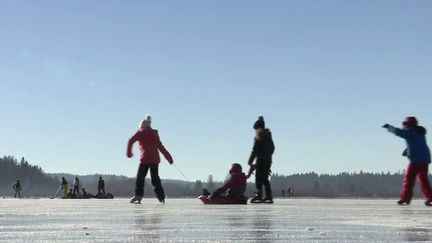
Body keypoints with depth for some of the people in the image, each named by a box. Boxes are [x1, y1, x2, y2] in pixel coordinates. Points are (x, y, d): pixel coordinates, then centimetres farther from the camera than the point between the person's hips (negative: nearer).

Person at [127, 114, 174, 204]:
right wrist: (169, 157, 20)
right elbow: (161, 147, 17)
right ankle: (161, 197, 9)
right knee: (155, 178, 11)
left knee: (140, 177, -4)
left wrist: (129, 153, 6)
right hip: (155, 158, 5)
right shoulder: (155, 134, 18)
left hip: (145, 158, -5)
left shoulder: (141, 132, 4)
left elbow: (131, 141, -6)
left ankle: (138, 195, -18)